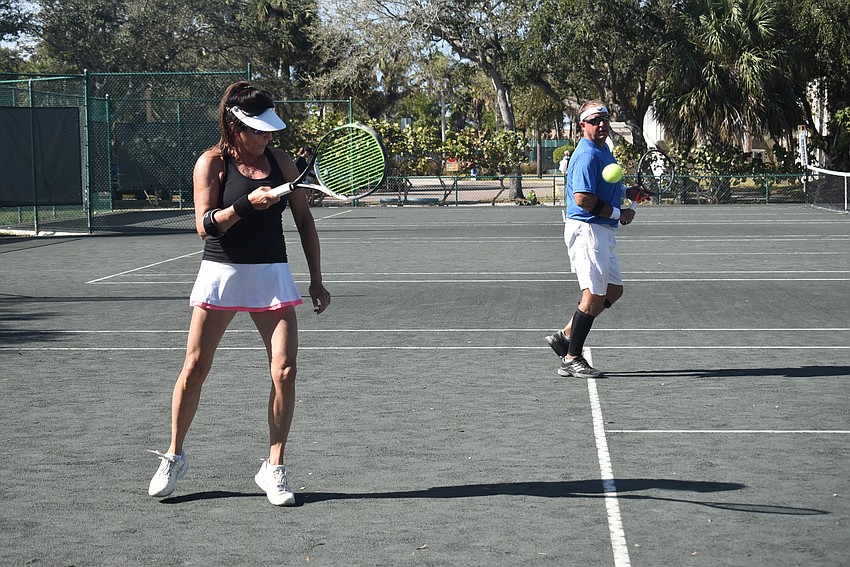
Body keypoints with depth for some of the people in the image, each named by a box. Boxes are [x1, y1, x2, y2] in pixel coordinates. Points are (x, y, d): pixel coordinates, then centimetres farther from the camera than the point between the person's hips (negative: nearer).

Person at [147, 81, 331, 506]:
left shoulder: (281, 162, 5)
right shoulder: (213, 163, -4)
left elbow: (304, 220, 12)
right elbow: (205, 225, -11)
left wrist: (316, 280, 9)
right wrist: (246, 204, -26)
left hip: (272, 275, 3)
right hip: (221, 272, -2)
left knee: (284, 371, -8)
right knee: (194, 369, 0)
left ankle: (274, 469, 3)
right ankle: (174, 456, 20)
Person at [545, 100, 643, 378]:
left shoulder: (604, 151, 15)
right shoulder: (587, 155, -17)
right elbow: (583, 199, -26)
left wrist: (626, 192, 15)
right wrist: (619, 214, -17)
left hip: (603, 231, 10)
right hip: (586, 229, -10)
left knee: (614, 291, 15)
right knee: (595, 294, -9)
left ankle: (565, 335, 21)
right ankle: (572, 359, -2)